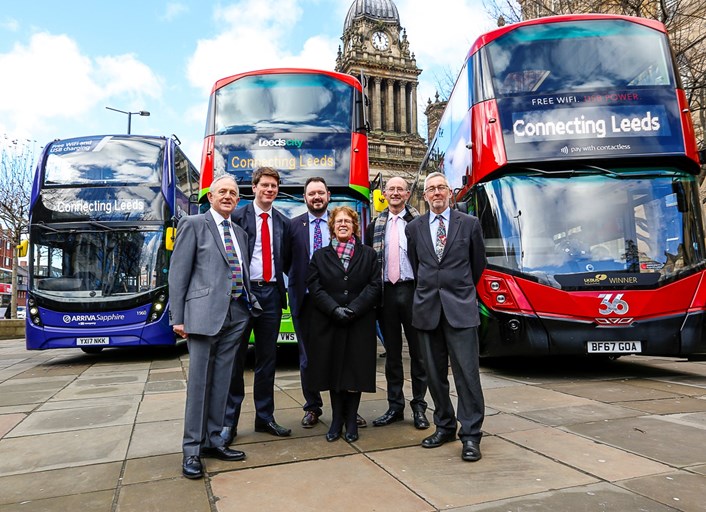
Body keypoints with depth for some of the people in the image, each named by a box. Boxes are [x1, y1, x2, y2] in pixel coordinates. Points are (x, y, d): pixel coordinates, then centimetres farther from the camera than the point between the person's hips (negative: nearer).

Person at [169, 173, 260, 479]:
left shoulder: (240, 233, 18)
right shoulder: (194, 225, 1)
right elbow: (178, 273, -4)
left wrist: (250, 302, 6)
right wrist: (177, 317, -9)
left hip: (236, 315, 6)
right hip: (204, 313, -6)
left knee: (222, 381, 11)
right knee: (199, 382, 0)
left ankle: (213, 441, 22)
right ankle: (192, 449, 12)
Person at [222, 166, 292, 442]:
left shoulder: (283, 222, 12)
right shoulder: (237, 216, -1)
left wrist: (282, 287, 2)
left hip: (271, 293, 4)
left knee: (267, 358, 11)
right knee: (235, 357, 2)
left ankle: (265, 417, 23)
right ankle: (229, 421, 14)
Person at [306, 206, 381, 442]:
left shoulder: (368, 254, 8)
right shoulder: (320, 256, 10)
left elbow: (374, 286, -1)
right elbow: (314, 287, 0)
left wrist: (353, 309, -13)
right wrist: (334, 310, -14)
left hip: (359, 323, 0)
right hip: (329, 323, 1)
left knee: (356, 370, 3)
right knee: (333, 370, 5)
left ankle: (351, 421, 17)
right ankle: (337, 420, 18)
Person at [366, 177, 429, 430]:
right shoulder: (375, 226, 11)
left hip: (412, 291, -3)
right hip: (386, 293, 3)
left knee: (418, 352, 5)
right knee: (392, 353, 11)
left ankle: (419, 406, 18)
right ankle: (395, 407, 22)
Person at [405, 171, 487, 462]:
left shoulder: (469, 224, 3)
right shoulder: (414, 228, 9)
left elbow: (478, 263, 14)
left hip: (460, 308, -2)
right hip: (427, 308, 3)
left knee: (467, 372, -4)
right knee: (435, 373, 10)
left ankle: (470, 435, 7)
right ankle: (444, 426, 24)